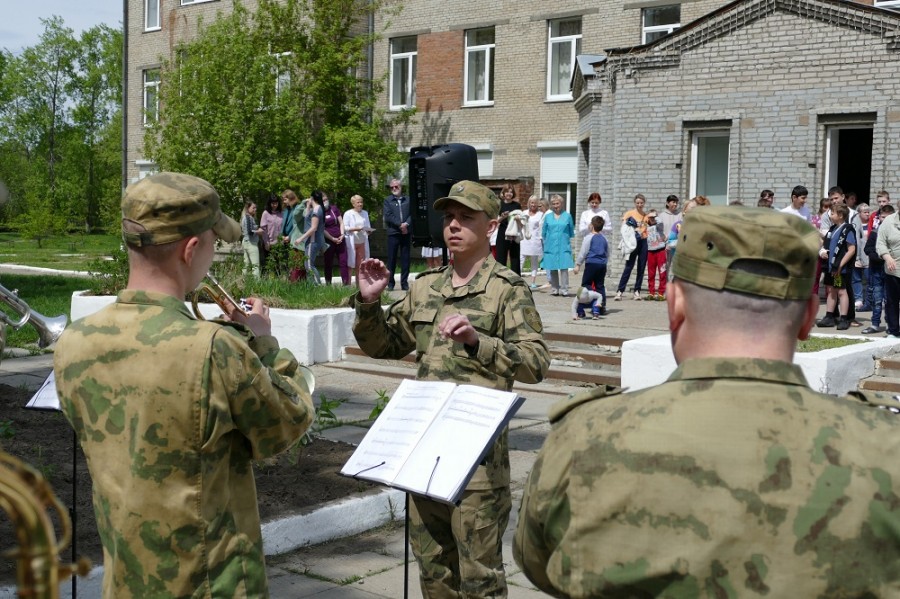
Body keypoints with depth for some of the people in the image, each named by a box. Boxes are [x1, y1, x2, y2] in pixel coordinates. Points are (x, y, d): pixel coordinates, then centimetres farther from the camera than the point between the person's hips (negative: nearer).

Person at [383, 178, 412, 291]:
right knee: (391, 259, 0)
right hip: (393, 232, -1)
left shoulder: (408, 200, 11)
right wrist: (400, 225, -12)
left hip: (406, 233, 1)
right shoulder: (388, 200, 7)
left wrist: (406, 224, -14)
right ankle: (390, 283, 5)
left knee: (405, 259, 3)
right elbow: (388, 216, -4)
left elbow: (412, 214, 3)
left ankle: (404, 283, 8)